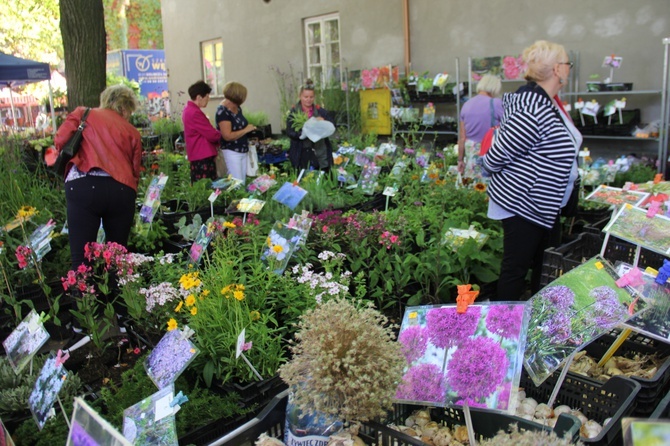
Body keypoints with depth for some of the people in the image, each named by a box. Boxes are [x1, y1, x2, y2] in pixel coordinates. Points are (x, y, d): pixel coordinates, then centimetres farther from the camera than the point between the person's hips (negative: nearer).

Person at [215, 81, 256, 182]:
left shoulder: (237, 108, 6)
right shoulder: (223, 112, -19)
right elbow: (228, 136, -24)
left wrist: (249, 128, 7)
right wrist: (246, 130, -17)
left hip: (243, 151, 8)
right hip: (232, 152, -8)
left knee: (243, 182, 12)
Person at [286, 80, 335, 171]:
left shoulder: (320, 111, 9)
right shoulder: (294, 112, 2)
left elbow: (333, 125, 6)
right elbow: (289, 132, -6)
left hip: (321, 153, 3)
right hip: (302, 154, -2)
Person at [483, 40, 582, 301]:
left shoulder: (548, 103, 7)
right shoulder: (533, 112, -26)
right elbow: (496, 157, -21)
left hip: (544, 205, 11)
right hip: (522, 203, -11)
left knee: (540, 265, 23)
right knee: (515, 269, 2)